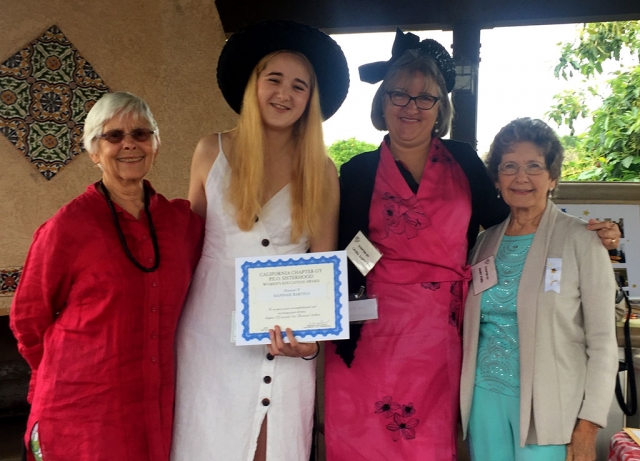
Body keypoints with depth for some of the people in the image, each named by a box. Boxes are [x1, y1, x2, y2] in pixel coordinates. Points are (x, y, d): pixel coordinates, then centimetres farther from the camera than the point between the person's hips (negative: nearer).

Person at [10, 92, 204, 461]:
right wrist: (72, 377, 8)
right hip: (82, 413, -3)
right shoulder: (69, 225, -10)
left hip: (160, 410, 4)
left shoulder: (184, 220, 0)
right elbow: (28, 318, 0)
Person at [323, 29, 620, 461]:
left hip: (440, 336, 1)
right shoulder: (359, 171, 2)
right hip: (372, 334, -1)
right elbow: (344, 258, 2)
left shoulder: (462, 161, 4)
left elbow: (499, 219, 13)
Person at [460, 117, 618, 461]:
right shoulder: (485, 243, 6)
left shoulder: (581, 242, -7)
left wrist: (588, 427, -11)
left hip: (548, 406, -3)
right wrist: (460, 406, 10)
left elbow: (602, 341, -7)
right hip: (486, 397, 4)